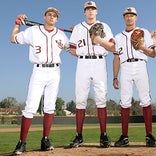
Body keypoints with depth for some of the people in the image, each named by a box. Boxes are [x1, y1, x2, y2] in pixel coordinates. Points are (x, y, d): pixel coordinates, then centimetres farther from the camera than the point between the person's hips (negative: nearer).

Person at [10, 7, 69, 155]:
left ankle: (45, 141, 11)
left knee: (50, 107, 3)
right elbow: (13, 39, 10)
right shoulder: (33, 31, 6)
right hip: (39, 71, -3)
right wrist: (18, 23, 4)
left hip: (55, 72, 3)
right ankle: (22, 142, -4)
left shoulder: (61, 34, 13)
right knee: (30, 107, -10)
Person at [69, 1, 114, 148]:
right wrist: (83, 54, -3)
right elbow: (72, 49, 12)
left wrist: (100, 40, -10)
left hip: (99, 63, -1)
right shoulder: (78, 28, 18)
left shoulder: (104, 26, 16)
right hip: (83, 64, 1)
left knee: (101, 99, -8)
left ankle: (103, 136, -4)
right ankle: (79, 137, 0)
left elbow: (111, 46, 7)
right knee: (80, 100, -5)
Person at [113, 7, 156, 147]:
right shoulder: (118, 37, 23)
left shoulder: (144, 32, 17)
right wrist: (115, 77, 9)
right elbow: (116, 58, 17)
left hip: (140, 66, -1)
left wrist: (143, 47, -10)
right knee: (125, 103, -4)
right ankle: (124, 137, 0)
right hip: (125, 69, 2)